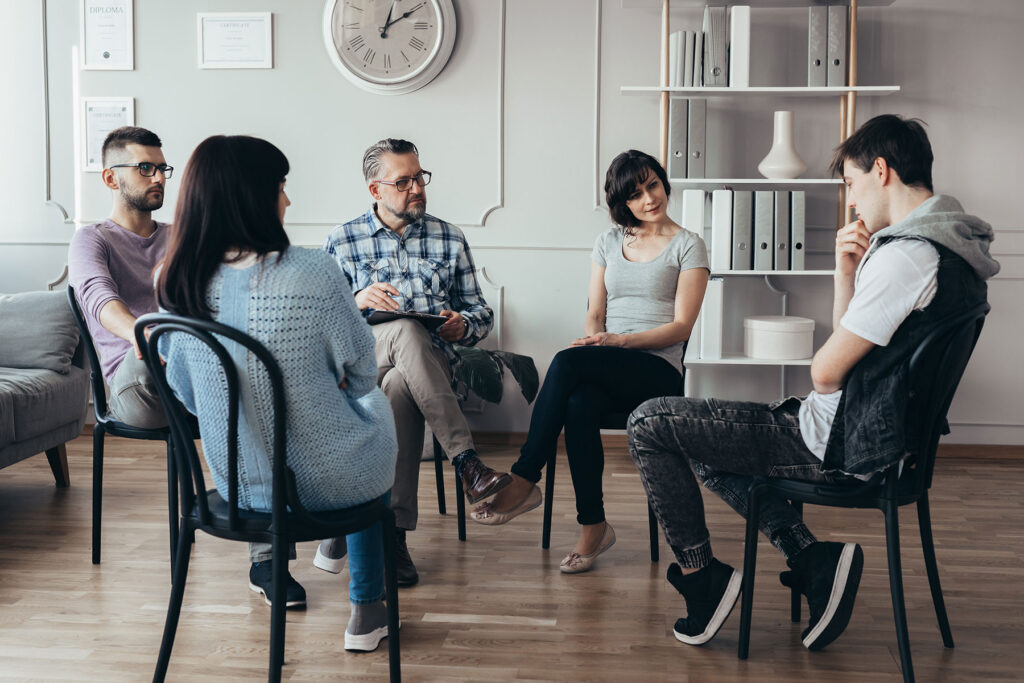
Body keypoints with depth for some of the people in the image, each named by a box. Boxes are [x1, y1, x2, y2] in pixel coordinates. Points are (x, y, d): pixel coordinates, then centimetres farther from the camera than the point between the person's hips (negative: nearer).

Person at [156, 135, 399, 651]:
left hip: (235, 482, 5)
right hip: (325, 482, -5)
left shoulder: (179, 285, -10)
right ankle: (365, 612, 35)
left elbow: (189, 398, 2)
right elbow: (361, 374, -10)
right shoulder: (312, 274, -25)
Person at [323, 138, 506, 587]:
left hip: (434, 362, 1)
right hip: (362, 361, -1)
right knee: (406, 330, -38)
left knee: (400, 386, -38)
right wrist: (358, 301, -13)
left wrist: (465, 325, -6)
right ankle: (467, 462, -44)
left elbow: (481, 311, 18)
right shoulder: (342, 242, 13)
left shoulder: (449, 239, 17)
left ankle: (394, 532, -37)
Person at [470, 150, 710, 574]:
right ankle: (592, 526, -27)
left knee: (567, 362, -33)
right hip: (605, 372, 4)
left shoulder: (688, 246, 6)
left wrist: (621, 340, -16)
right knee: (579, 406, -35)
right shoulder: (609, 242, 19)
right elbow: (594, 315, 15)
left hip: (658, 371, -4)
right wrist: (593, 339, -9)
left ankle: (523, 481, -27)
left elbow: (680, 327, -3)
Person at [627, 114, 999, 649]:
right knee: (704, 446, 25)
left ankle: (701, 577, 6)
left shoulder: (907, 255, -23)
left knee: (649, 425, -5)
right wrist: (847, 270, 0)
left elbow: (825, 370, -21)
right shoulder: (947, 244, 10)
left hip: (837, 444, -10)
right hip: (873, 431, 10)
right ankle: (813, 559, 11)